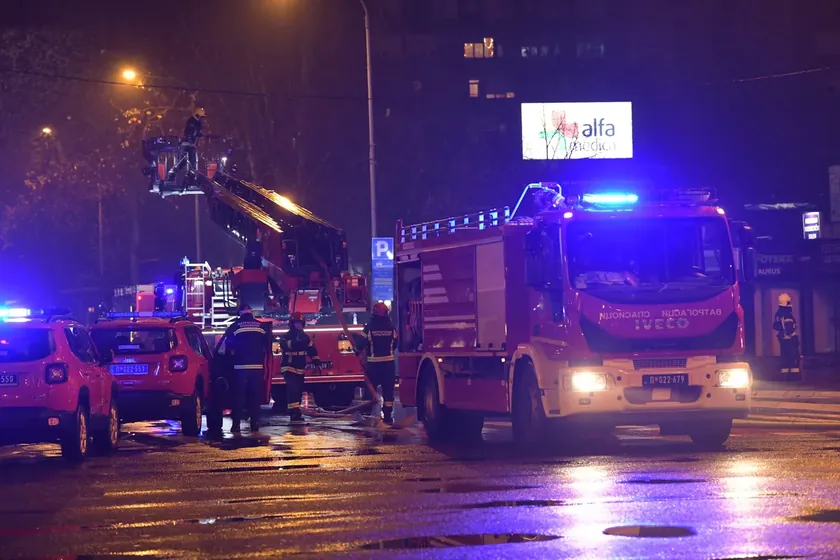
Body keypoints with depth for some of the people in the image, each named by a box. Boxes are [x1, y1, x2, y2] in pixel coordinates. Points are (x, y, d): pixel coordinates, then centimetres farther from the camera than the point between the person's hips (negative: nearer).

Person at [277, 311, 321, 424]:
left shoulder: (305, 337, 8)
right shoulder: (285, 336, -12)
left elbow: (312, 350, 12)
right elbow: (285, 345, -33)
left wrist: (317, 362, 2)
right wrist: (296, 341, -46)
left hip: (300, 369, 7)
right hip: (289, 368, -7)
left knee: (298, 391, 12)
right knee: (292, 390, -19)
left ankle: (296, 412, 22)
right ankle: (294, 414, -25)